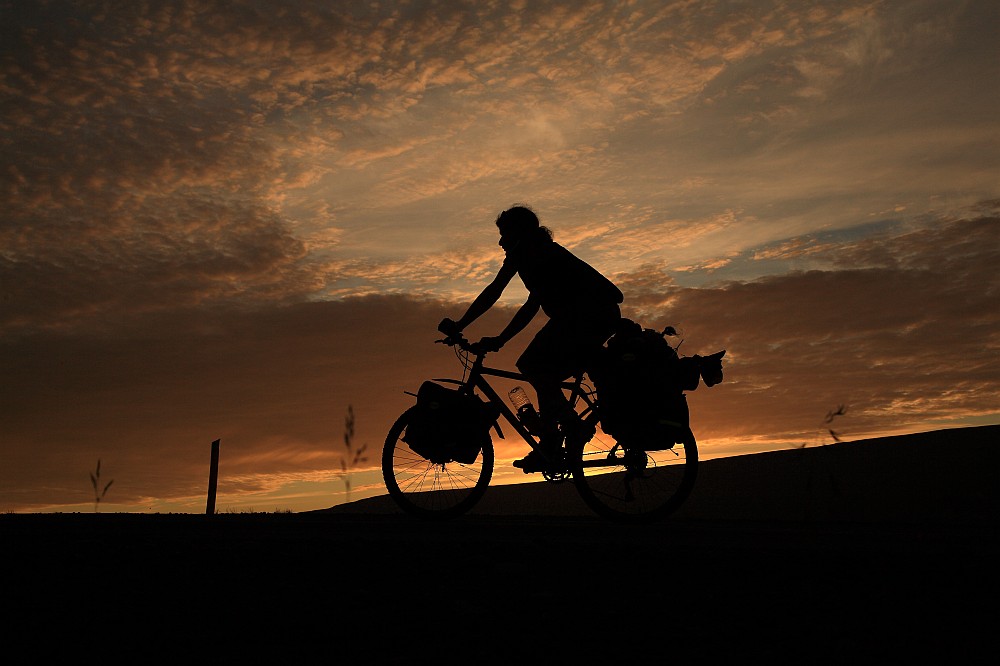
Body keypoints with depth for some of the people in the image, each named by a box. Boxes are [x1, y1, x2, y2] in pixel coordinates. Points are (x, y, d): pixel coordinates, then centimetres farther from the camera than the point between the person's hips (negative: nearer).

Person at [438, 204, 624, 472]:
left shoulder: (525, 248, 4)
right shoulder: (545, 251, 31)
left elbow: (493, 291, -1)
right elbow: (532, 305, 32)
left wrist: (459, 325, 4)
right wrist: (499, 340, 31)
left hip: (586, 312, -10)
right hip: (606, 314, 10)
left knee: (532, 366, -9)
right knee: (547, 376, 12)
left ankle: (573, 425, -10)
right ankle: (548, 449, 12)